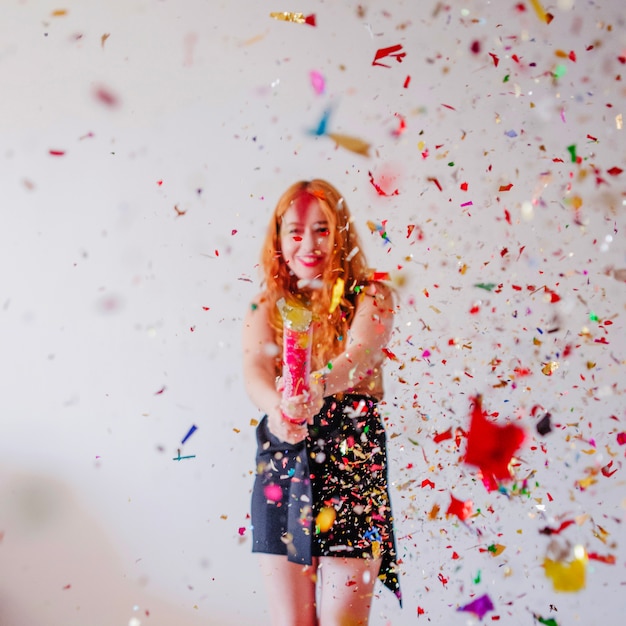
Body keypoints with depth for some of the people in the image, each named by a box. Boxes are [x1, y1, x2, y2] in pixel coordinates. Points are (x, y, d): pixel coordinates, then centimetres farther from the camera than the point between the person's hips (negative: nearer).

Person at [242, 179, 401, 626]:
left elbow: (357, 356, -20)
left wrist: (317, 387, -42)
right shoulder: (268, 305, 9)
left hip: (351, 459, -3)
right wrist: (277, 407, -33)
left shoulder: (370, 296, 1)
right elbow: (254, 368, -9)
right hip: (282, 462, 3)